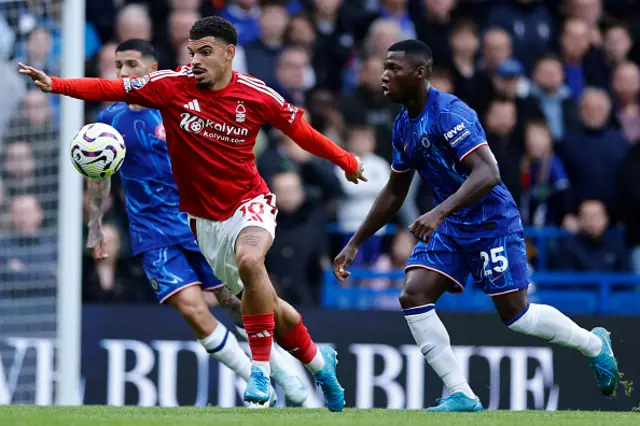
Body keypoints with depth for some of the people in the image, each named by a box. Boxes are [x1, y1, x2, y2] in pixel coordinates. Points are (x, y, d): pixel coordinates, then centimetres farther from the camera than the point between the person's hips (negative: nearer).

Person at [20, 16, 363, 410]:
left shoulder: (257, 96, -9)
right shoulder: (172, 86, -9)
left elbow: (300, 130, 5)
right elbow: (112, 89, -13)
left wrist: (346, 161, 14)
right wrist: (55, 84, -25)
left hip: (250, 203, -3)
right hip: (206, 218, 3)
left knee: (249, 258, -36)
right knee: (264, 302, 9)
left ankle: (261, 368, -27)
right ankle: (318, 361, 35)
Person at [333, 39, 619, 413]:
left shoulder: (449, 113, -21)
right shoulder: (404, 125, 7)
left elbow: (488, 173, -31)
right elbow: (394, 193, 18)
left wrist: (439, 212, -42)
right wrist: (355, 244, 16)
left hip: (492, 223, -8)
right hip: (451, 228, 8)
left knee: (515, 314, -3)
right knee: (413, 296, -11)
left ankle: (595, 344, 24)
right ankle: (462, 396, -9)